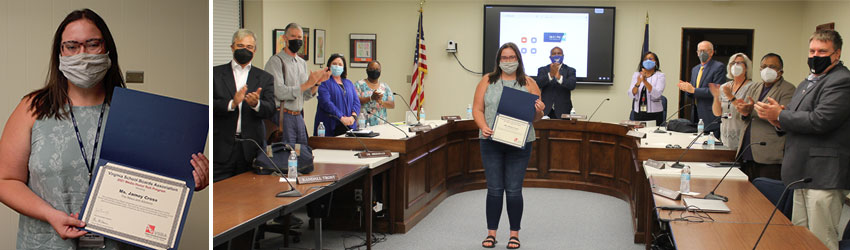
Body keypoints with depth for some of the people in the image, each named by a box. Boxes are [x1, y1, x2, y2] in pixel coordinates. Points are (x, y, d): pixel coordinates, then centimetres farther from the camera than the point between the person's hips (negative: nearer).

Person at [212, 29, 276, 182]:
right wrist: (232, 103, -21)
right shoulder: (216, 73, 7)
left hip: (251, 149, 1)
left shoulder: (265, 78, 10)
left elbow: (270, 110, -1)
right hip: (221, 148, -1)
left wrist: (256, 104, -23)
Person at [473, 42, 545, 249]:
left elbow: (537, 116, 7)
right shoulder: (487, 81, 7)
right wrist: (483, 127, -14)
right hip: (491, 142, 1)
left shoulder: (529, 83, 6)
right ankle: (491, 233, 14)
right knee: (494, 189, 3)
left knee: (514, 190, 2)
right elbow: (477, 108, 3)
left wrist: (539, 111, -16)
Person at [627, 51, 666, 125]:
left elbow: (657, 94, -16)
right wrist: (637, 84, -20)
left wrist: (645, 81, -26)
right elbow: (631, 95, -2)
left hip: (654, 114, -2)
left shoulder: (660, 75, 0)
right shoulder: (636, 75, 7)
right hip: (638, 113, 2)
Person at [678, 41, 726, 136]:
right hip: (696, 115, 7)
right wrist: (686, 88, -2)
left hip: (711, 116, -7)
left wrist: (693, 90, -17)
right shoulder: (695, 69, 18)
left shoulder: (719, 67, -6)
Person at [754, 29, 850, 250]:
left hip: (824, 176, -10)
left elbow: (820, 121, -23)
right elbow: (797, 121, 25)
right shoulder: (806, 83, 21)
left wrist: (780, 115, -10)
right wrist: (779, 121, 2)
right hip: (803, 173, 10)